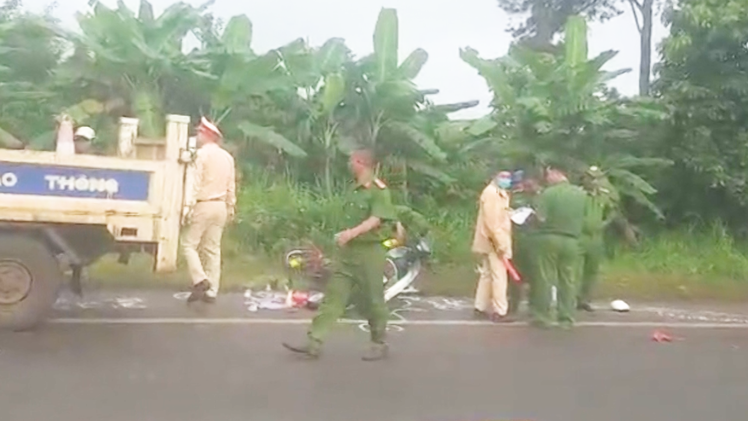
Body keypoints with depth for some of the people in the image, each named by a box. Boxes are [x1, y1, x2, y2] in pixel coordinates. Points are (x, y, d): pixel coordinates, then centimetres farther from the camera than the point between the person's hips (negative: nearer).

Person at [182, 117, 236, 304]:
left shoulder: (202, 154, -9)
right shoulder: (227, 157, 11)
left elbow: (196, 183, -14)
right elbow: (231, 186, 13)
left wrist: (188, 207, -13)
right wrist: (230, 207, 20)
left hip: (204, 205, -6)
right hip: (221, 206, 6)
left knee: (190, 244, 2)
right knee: (213, 248, 8)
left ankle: (200, 281, -13)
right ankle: (211, 291, 8)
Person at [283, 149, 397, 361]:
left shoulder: (379, 190, -11)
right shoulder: (354, 190, 14)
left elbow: (376, 219, -23)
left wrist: (352, 232, -35)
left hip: (369, 251, -7)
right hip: (347, 250, 7)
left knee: (372, 300, 3)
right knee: (333, 296, 2)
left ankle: (379, 344, 20)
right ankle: (313, 342, 1)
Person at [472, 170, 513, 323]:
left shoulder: (498, 193, 18)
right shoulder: (491, 193, -15)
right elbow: (491, 222, -21)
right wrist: (500, 244, -22)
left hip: (492, 242, 11)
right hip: (492, 242, -11)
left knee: (487, 274, 13)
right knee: (499, 276, -9)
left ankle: (481, 307, 19)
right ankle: (499, 312, -7)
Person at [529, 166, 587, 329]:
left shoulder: (548, 193, -14)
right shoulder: (581, 193, 3)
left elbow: (540, 218, -18)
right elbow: (584, 217, 12)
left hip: (548, 239, -4)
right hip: (571, 241, 4)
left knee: (544, 279, 4)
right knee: (568, 280, 10)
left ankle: (542, 317, 8)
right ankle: (566, 318, 14)